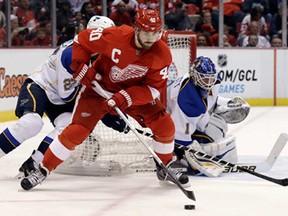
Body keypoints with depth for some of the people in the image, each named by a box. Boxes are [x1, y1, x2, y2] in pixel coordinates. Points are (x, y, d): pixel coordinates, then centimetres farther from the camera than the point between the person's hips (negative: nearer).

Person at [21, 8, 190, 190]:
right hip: (100, 86, -2)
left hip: (136, 89, 3)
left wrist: (125, 98, -31)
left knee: (165, 125, -10)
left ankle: (166, 168, 15)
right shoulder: (115, 35, -28)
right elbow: (82, 40, -13)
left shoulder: (162, 54, -22)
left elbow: (155, 87, -20)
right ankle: (43, 170, 2)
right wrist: (80, 68, -19)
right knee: (77, 131, -13)